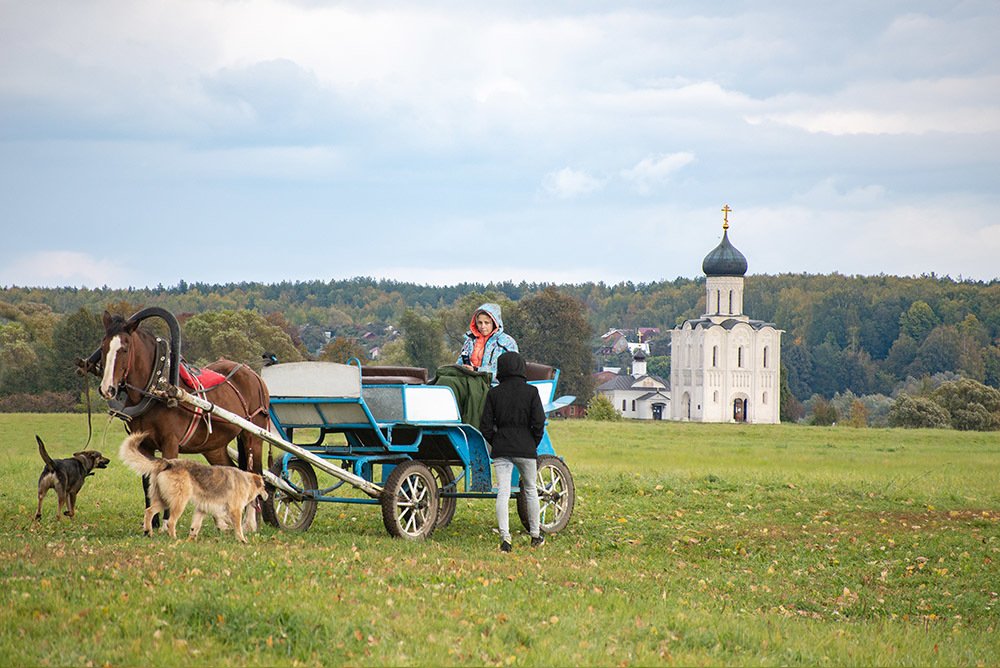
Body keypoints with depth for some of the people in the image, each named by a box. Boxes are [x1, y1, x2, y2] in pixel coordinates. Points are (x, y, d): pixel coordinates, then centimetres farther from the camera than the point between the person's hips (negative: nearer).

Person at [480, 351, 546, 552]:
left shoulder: (494, 393, 1)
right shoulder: (531, 392, -4)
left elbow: (485, 426, 1)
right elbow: (538, 423, -6)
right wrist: (533, 445, 8)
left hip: (501, 449, 1)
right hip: (525, 447, -1)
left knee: (503, 492, -3)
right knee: (530, 490, 16)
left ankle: (505, 538, -16)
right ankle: (535, 536, 24)